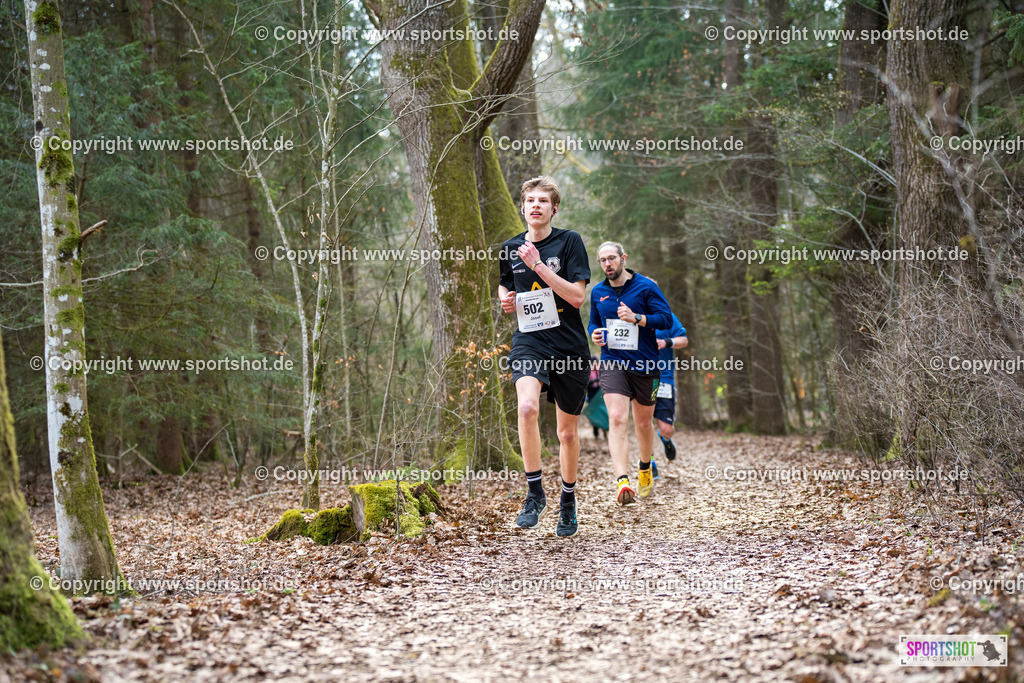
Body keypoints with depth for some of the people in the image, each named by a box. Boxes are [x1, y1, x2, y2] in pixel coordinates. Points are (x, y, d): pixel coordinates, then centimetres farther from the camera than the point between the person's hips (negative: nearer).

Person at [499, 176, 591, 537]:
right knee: (527, 407, -28)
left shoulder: (569, 241, -3)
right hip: (528, 342, 1)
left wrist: (539, 266, -18)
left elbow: (578, 296, -11)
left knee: (568, 431, 10)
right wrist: (506, 300, 1)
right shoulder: (511, 248, 8)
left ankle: (568, 499, 32)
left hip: (569, 345, -1)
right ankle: (535, 492, -15)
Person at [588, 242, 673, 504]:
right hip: (612, 363, 1)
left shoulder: (646, 287, -2)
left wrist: (636, 318, -20)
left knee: (643, 423, 14)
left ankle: (645, 470, 42)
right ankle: (622, 482, -32)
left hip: (644, 364, -1)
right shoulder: (597, 292, 10)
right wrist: (594, 333, 1)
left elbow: (666, 318, -6)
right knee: (617, 420, -20)